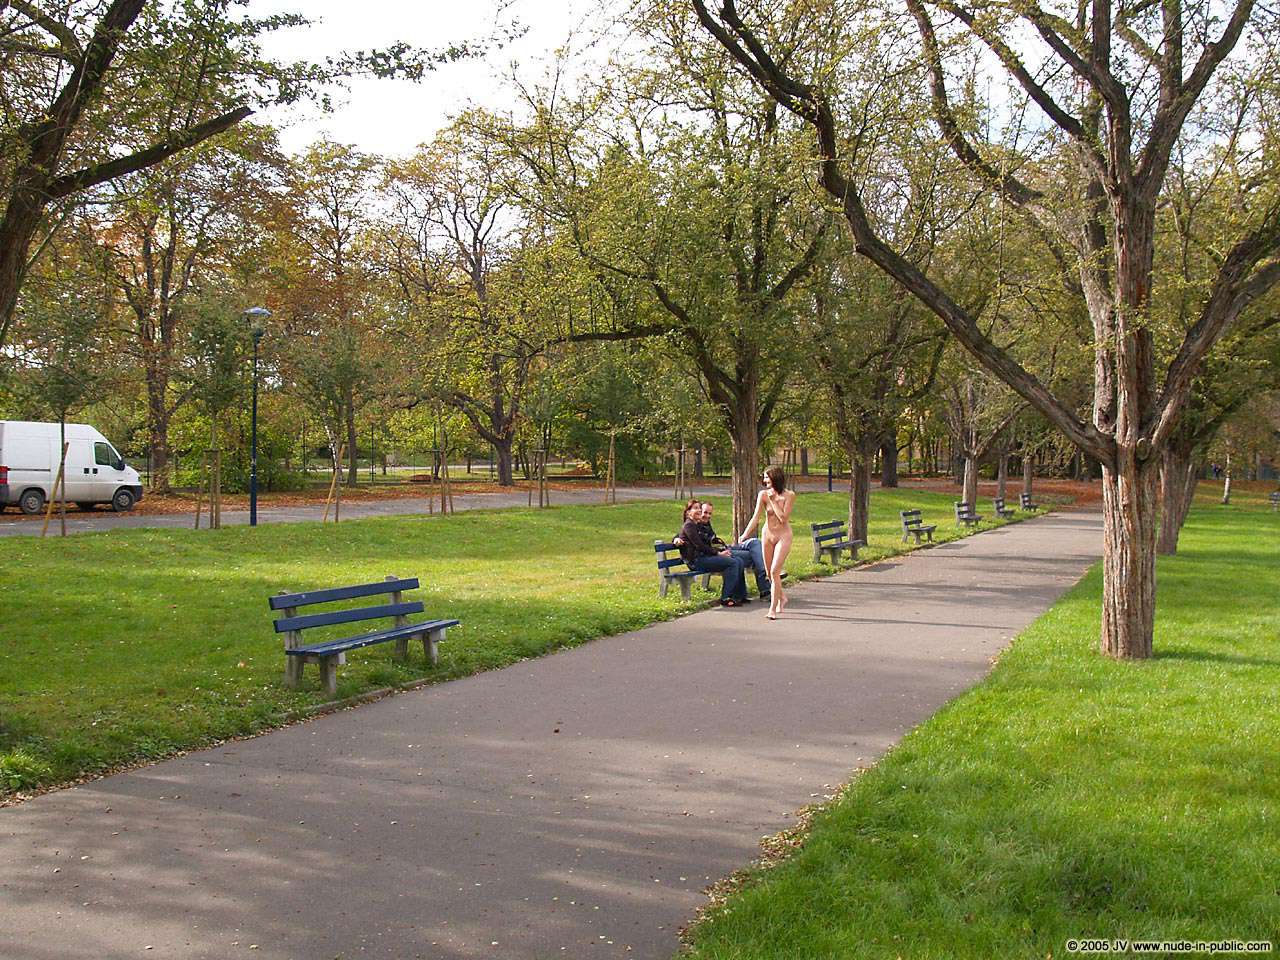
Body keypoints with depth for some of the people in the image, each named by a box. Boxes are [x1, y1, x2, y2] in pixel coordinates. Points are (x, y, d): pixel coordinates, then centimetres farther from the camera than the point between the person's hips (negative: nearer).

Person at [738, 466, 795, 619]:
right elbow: (756, 517, -10)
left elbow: (783, 518, -18)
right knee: (770, 573, 12)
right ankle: (782, 598, 38)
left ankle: (773, 609, -10)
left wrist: (773, 501, -18)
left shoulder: (789, 495, -13)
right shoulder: (763, 494, -5)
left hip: (783, 536, -4)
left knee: (775, 571, -15)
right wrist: (745, 534, -22)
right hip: (767, 534, 4)